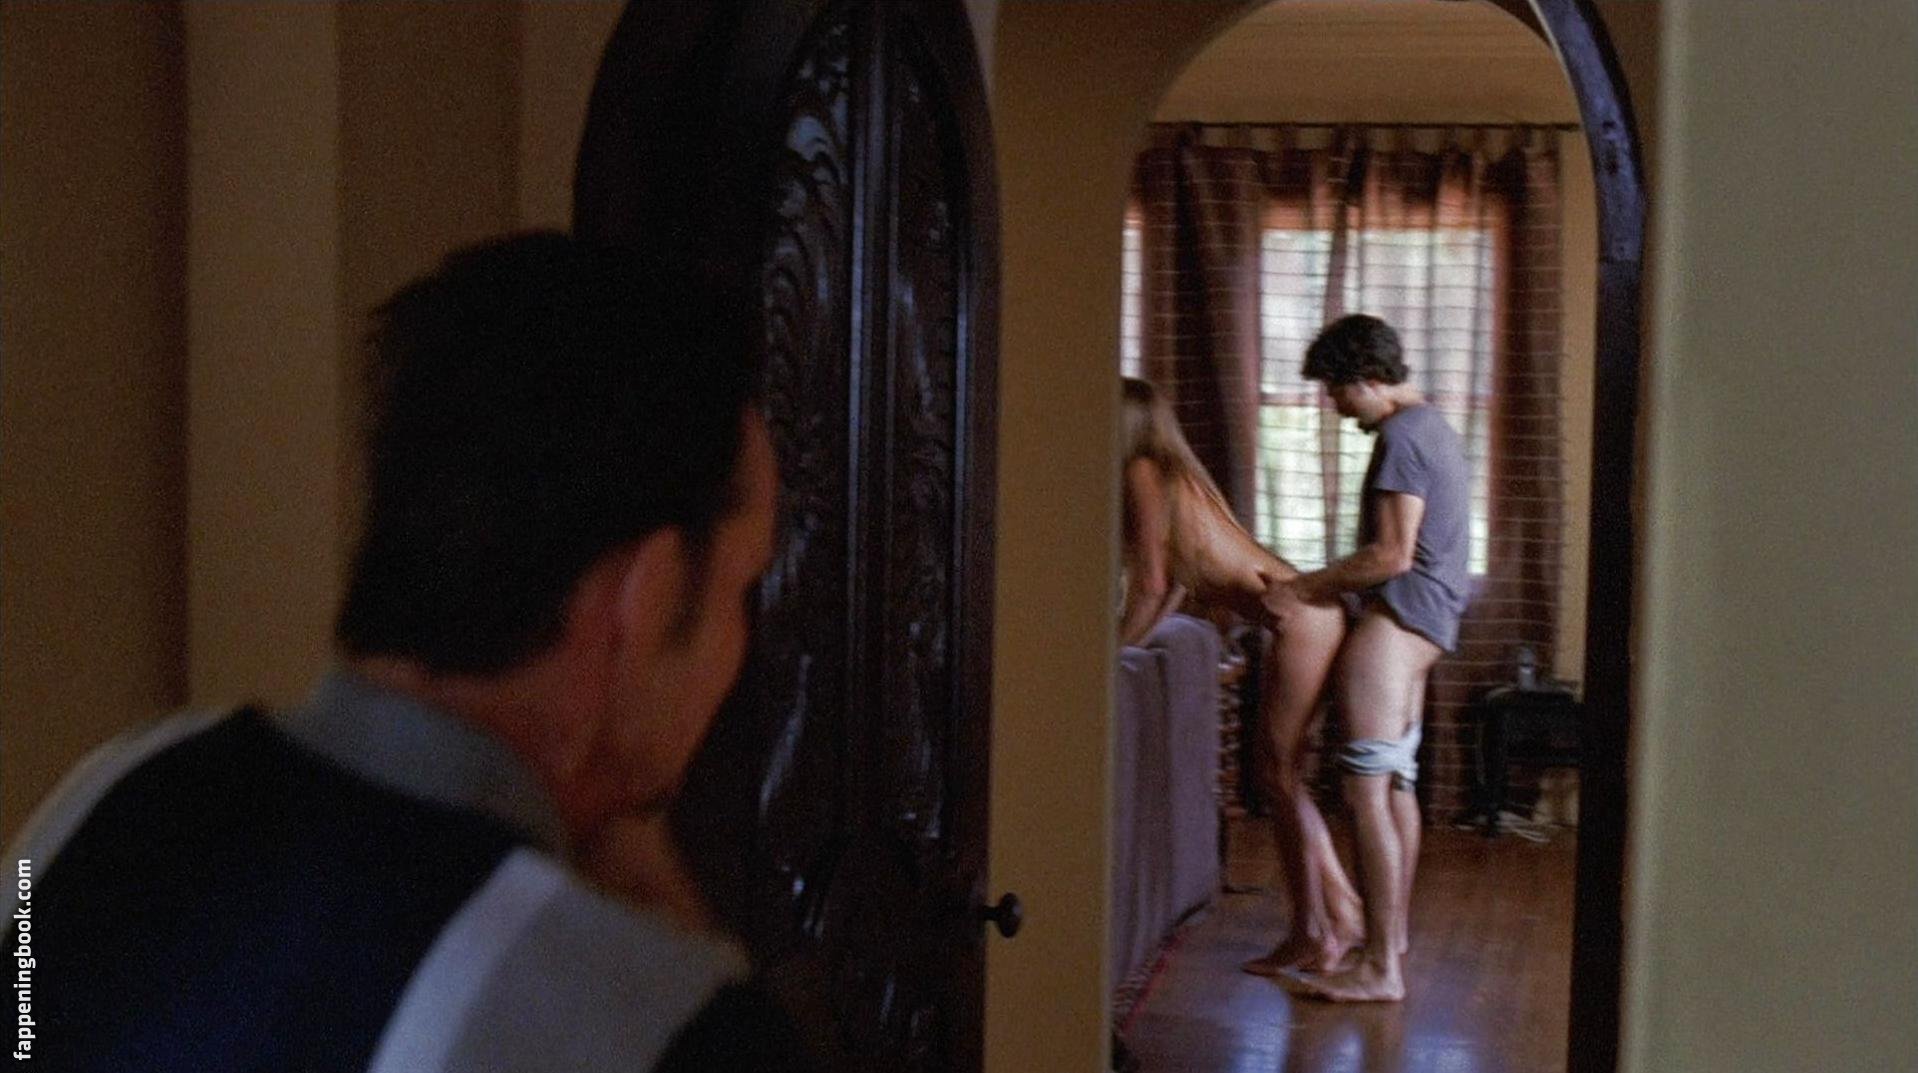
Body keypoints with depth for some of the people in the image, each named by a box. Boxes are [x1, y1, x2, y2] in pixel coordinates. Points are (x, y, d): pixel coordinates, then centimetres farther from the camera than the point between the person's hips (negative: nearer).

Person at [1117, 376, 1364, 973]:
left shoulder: (1143, 475, -9)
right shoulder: (1173, 473, 19)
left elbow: (1151, 585, -11)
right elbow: (1176, 584, 26)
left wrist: (1112, 649, -1)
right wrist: (1130, 636, 23)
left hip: (1300, 620, -10)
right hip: (1306, 617, 10)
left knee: (1280, 776, -3)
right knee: (1282, 777, 14)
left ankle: (1312, 935, 3)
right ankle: (1342, 914, 18)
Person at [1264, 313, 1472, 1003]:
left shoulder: (1401, 437, -14)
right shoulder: (1432, 427, 19)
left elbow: (1392, 555, -21)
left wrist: (1306, 589, -13)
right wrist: (1316, 594, 15)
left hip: (1396, 622, -11)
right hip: (1423, 624, 11)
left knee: (1367, 793, -13)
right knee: (1397, 784, 21)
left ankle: (1379, 969, -14)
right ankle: (1393, 929, 34)